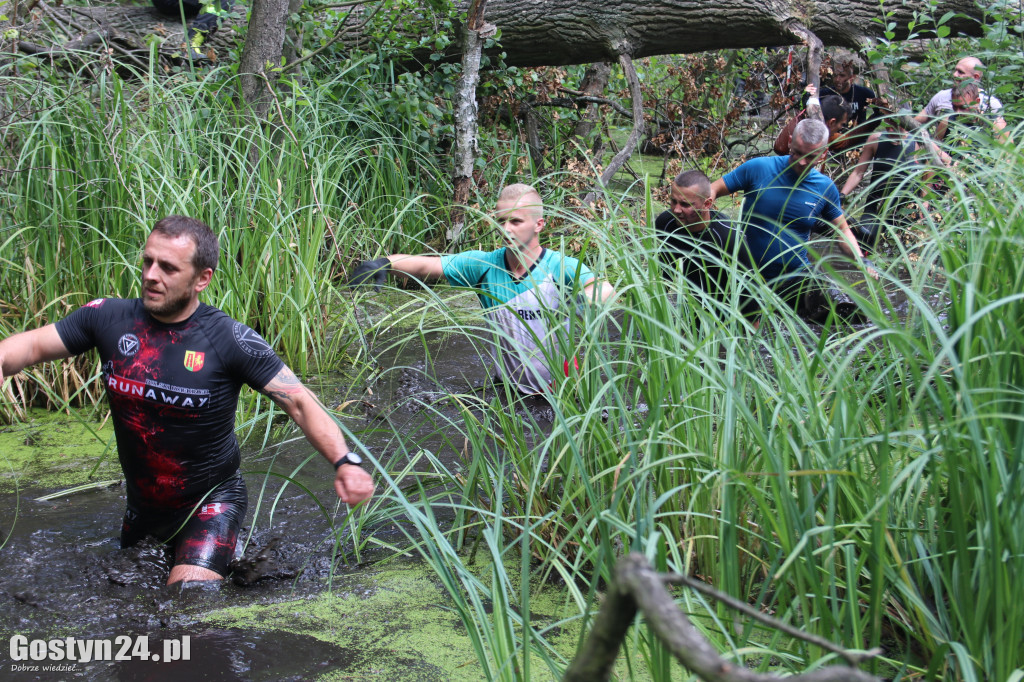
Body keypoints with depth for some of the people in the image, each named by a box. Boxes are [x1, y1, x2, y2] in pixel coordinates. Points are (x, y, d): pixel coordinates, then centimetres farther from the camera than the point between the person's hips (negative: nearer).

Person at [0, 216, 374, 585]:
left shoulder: (230, 340, -20)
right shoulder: (109, 318, -9)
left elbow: (299, 401, -20)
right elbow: (32, 345, -1)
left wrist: (344, 462, -35)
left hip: (210, 503, -5)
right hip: (141, 507, 5)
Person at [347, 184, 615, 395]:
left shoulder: (561, 267, -15)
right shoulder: (484, 265, -4)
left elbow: (604, 290, -33)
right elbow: (424, 265, -9)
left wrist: (585, 303, -56)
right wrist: (385, 263, -28)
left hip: (560, 386, -3)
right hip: (510, 388, 3)